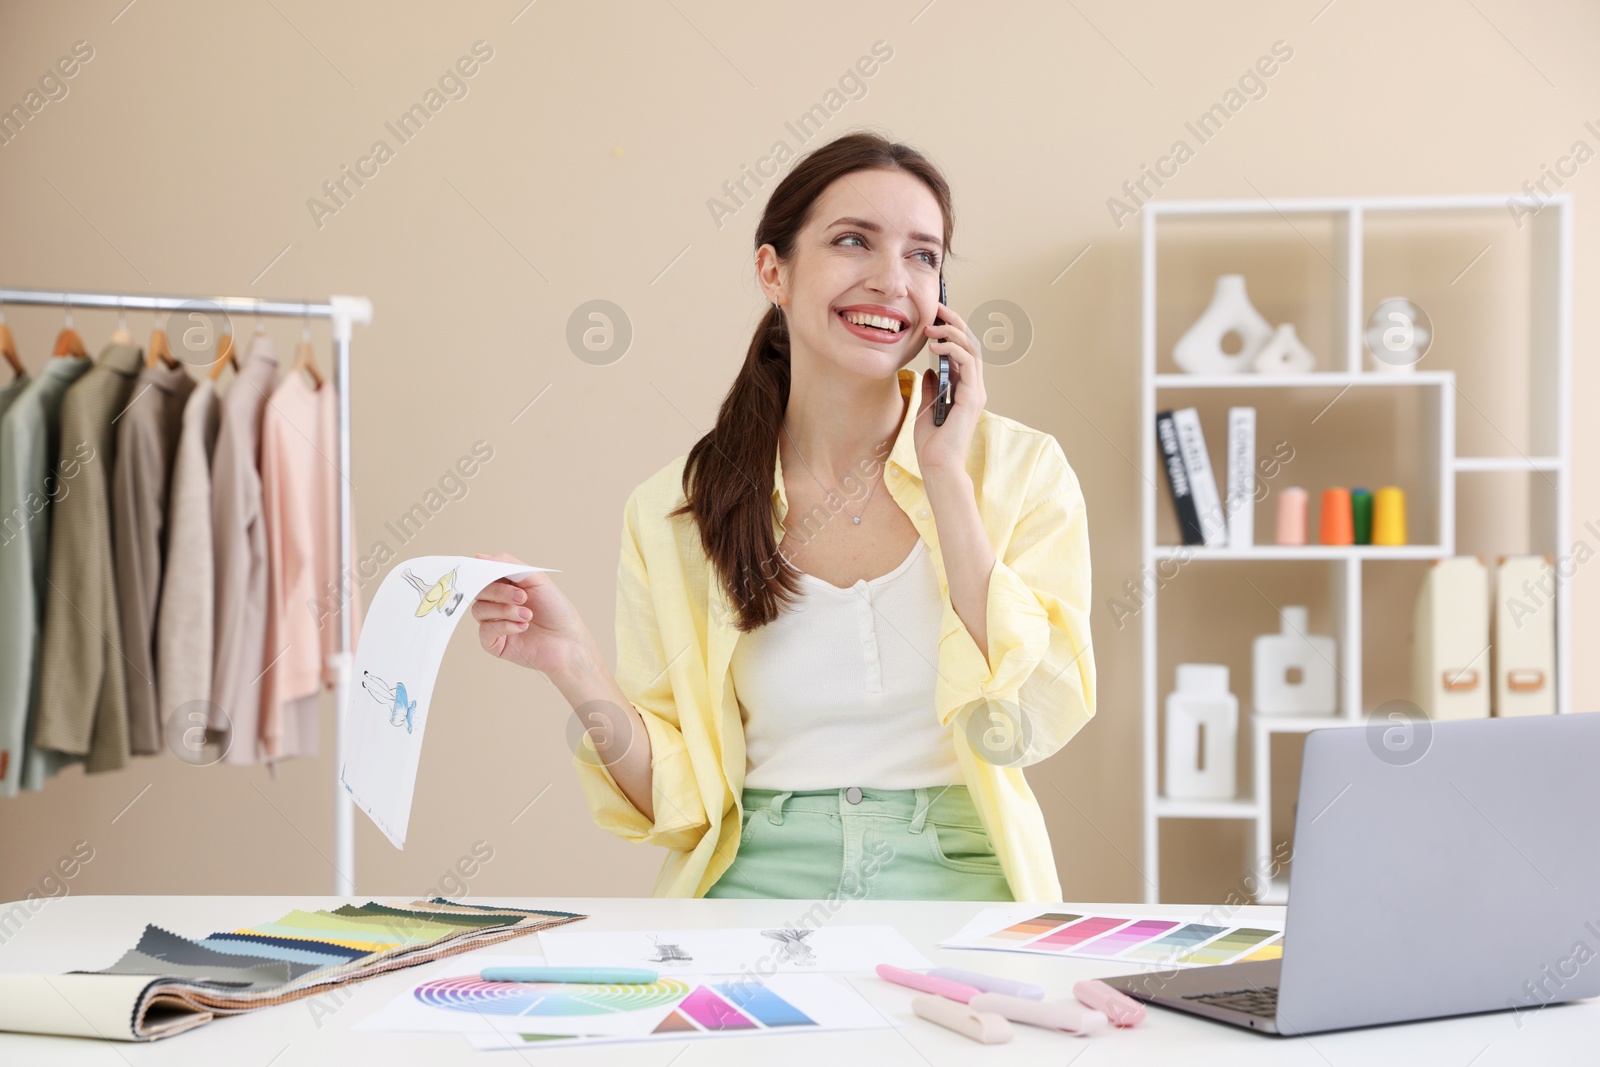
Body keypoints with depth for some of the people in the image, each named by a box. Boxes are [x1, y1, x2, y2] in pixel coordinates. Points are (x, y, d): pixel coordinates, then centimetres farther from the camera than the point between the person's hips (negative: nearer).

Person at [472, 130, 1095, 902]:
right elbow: (686, 805, 4)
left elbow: (1027, 725, -11)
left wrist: (946, 474, -10)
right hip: (756, 890, 1)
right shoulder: (672, 514, 3)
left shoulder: (1020, 470, 2)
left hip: (958, 894, 0)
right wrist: (575, 670, -14)